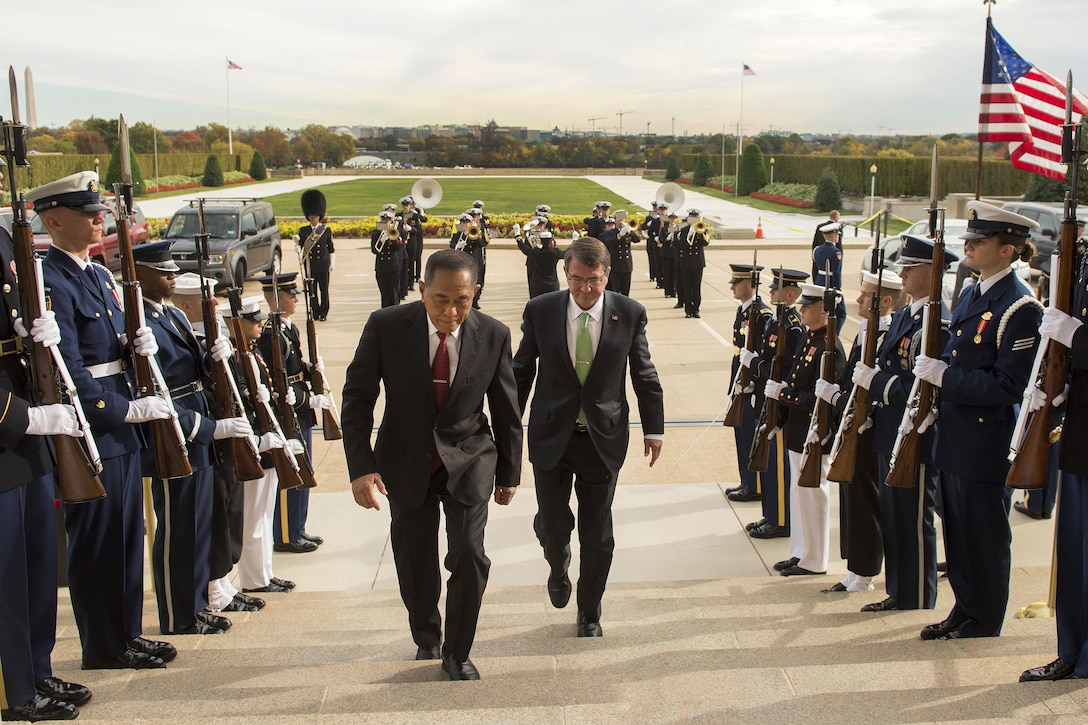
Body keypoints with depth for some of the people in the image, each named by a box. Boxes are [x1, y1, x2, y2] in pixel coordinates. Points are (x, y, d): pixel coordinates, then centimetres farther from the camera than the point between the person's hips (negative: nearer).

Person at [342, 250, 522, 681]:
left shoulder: (493, 335, -12)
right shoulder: (385, 327, -16)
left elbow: (506, 408, 0)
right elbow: (357, 397, -10)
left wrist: (509, 472, 7)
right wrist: (361, 467, -19)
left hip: (468, 460, 0)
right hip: (406, 463, 0)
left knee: (470, 556, -10)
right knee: (415, 563, 12)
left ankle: (457, 653, 13)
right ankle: (426, 638, 40)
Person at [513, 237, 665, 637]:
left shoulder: (629, 313, -6)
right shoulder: (540, 310, -6)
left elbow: (644, 375, 4)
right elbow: (522, 371, 4)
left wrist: (653, 427, 6)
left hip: (604, 437, 0)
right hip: (551, 435, 0)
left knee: (597, 535, 8)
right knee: (551, 525, 5)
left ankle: (589, 611, 30)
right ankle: (559, 567, 42)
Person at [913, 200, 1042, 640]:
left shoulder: (1020, 308, -17)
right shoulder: (972, 296, 12)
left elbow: (1009, 385, -22)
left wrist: (944, 376, -21)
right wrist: (934, 370, 3)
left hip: (988, 443, -9)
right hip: (956, 438, 9)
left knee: (984, 536, 4)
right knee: (958, 531, 16)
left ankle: (983, 623, 18)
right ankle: (964, 611, 30)